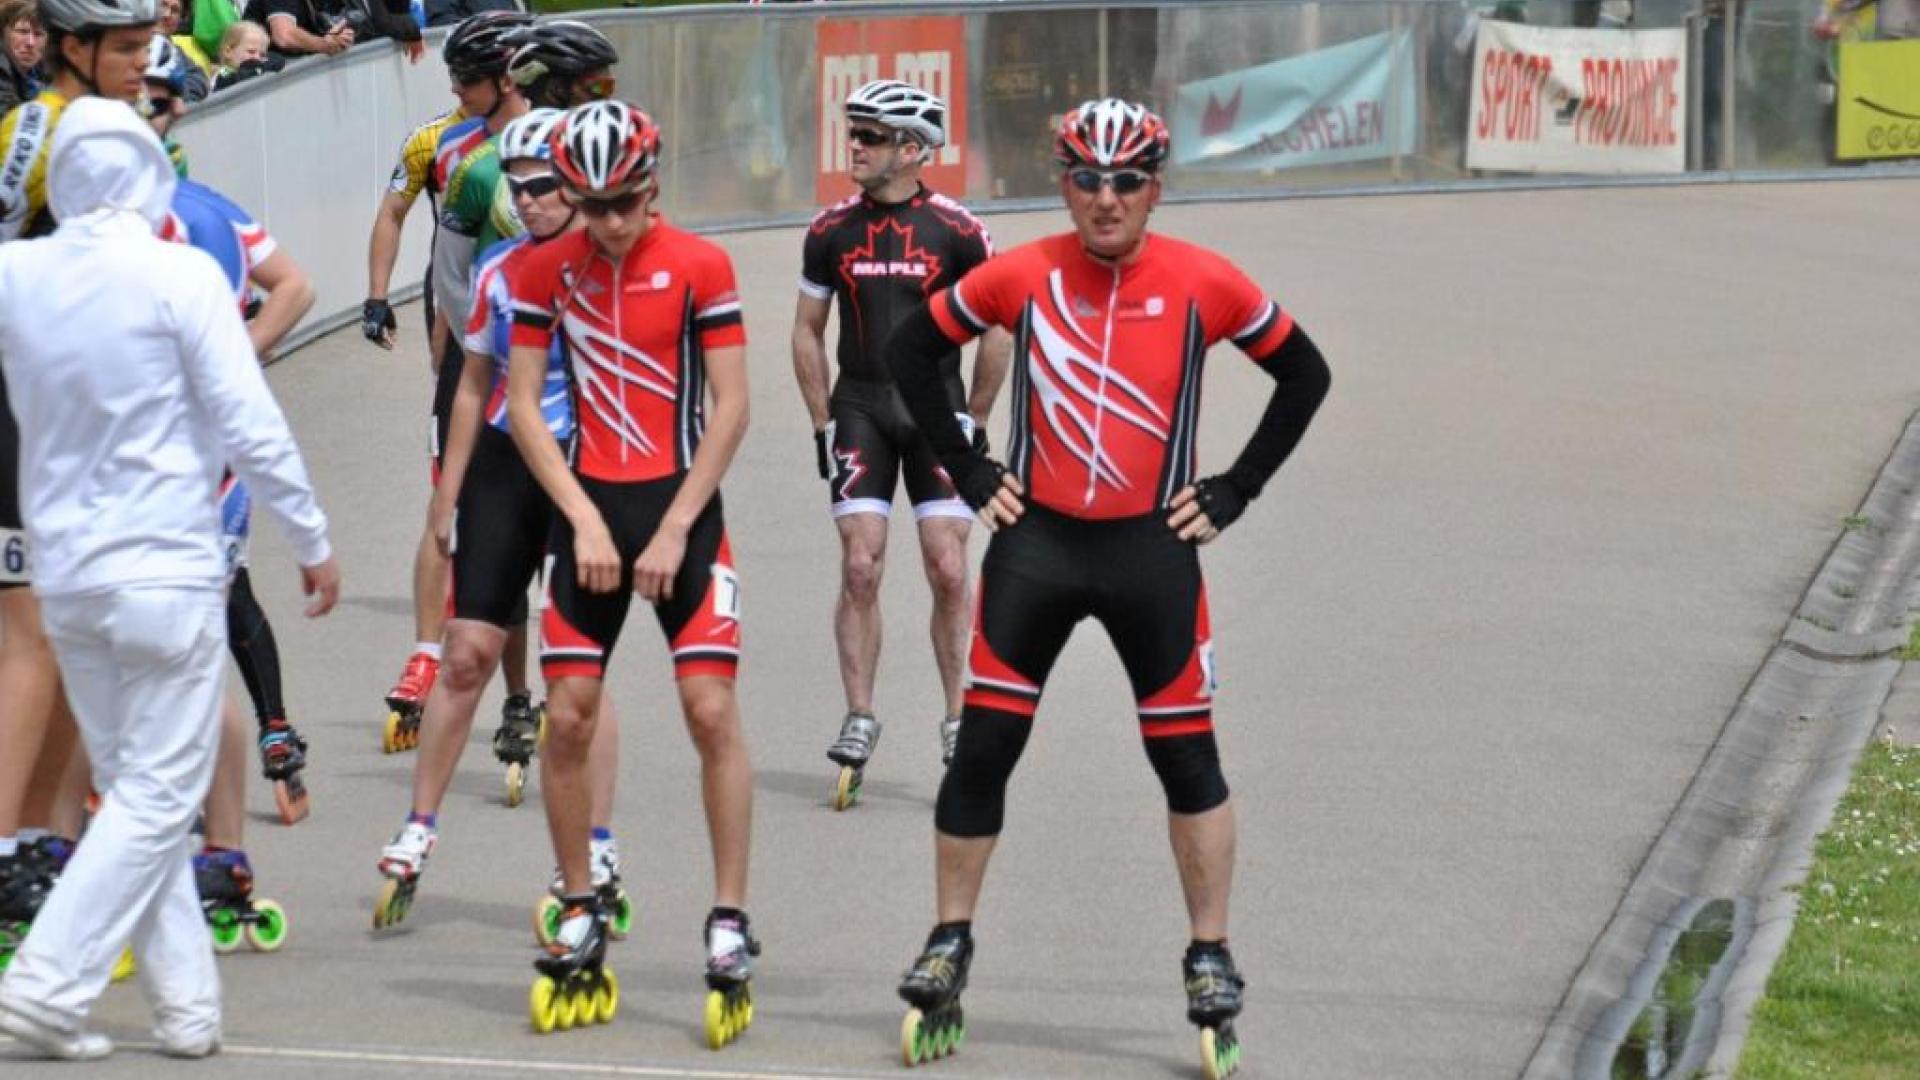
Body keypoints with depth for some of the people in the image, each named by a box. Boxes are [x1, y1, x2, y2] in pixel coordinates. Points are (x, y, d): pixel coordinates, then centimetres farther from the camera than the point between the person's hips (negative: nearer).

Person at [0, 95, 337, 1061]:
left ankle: (185, 1002, 15)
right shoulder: (179, 275, -13)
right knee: (157, 797, 0)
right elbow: (250, 427, -12)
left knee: (135, 791, 15)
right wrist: (312, 540, -1)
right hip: (166, 572, -5)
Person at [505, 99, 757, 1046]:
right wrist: (585, 521, -6)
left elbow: (730, 408, -6)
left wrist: (674, 530, -10)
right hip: (588, 510, 2)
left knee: (711, 713, -9)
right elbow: (522, 403, 3)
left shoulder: (699, 266, -6)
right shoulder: (546, 271, 1)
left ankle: (729, 928, -3)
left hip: (681, 507, -2)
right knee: (567, 718, -1)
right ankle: (580, 924, 12)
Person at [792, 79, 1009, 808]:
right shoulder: (832, 229, 3)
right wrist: (822, 423, 7)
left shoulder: (956, 231, -5)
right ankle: (858, 720, 1)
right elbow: (807, 331, 13)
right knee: (861, 566, -6)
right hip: (861, 405, 2)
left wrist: (973, 421, 2)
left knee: (948, 570, -5)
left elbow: (997, 331, 3)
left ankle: (958, 721, 4)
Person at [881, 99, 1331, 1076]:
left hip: (1150, 551, -1)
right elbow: (911, 351, 11)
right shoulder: (1020, 278, -3)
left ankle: (1211, 963, 13)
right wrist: (969, 470, 5)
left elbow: (1303, 373, 7)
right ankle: (948, 950, 13)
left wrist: (1231, 492, 2)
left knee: (1187, 761, 3)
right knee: (982, 749, 1)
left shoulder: (1202, 284, -5)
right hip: (1034, 543, 1)